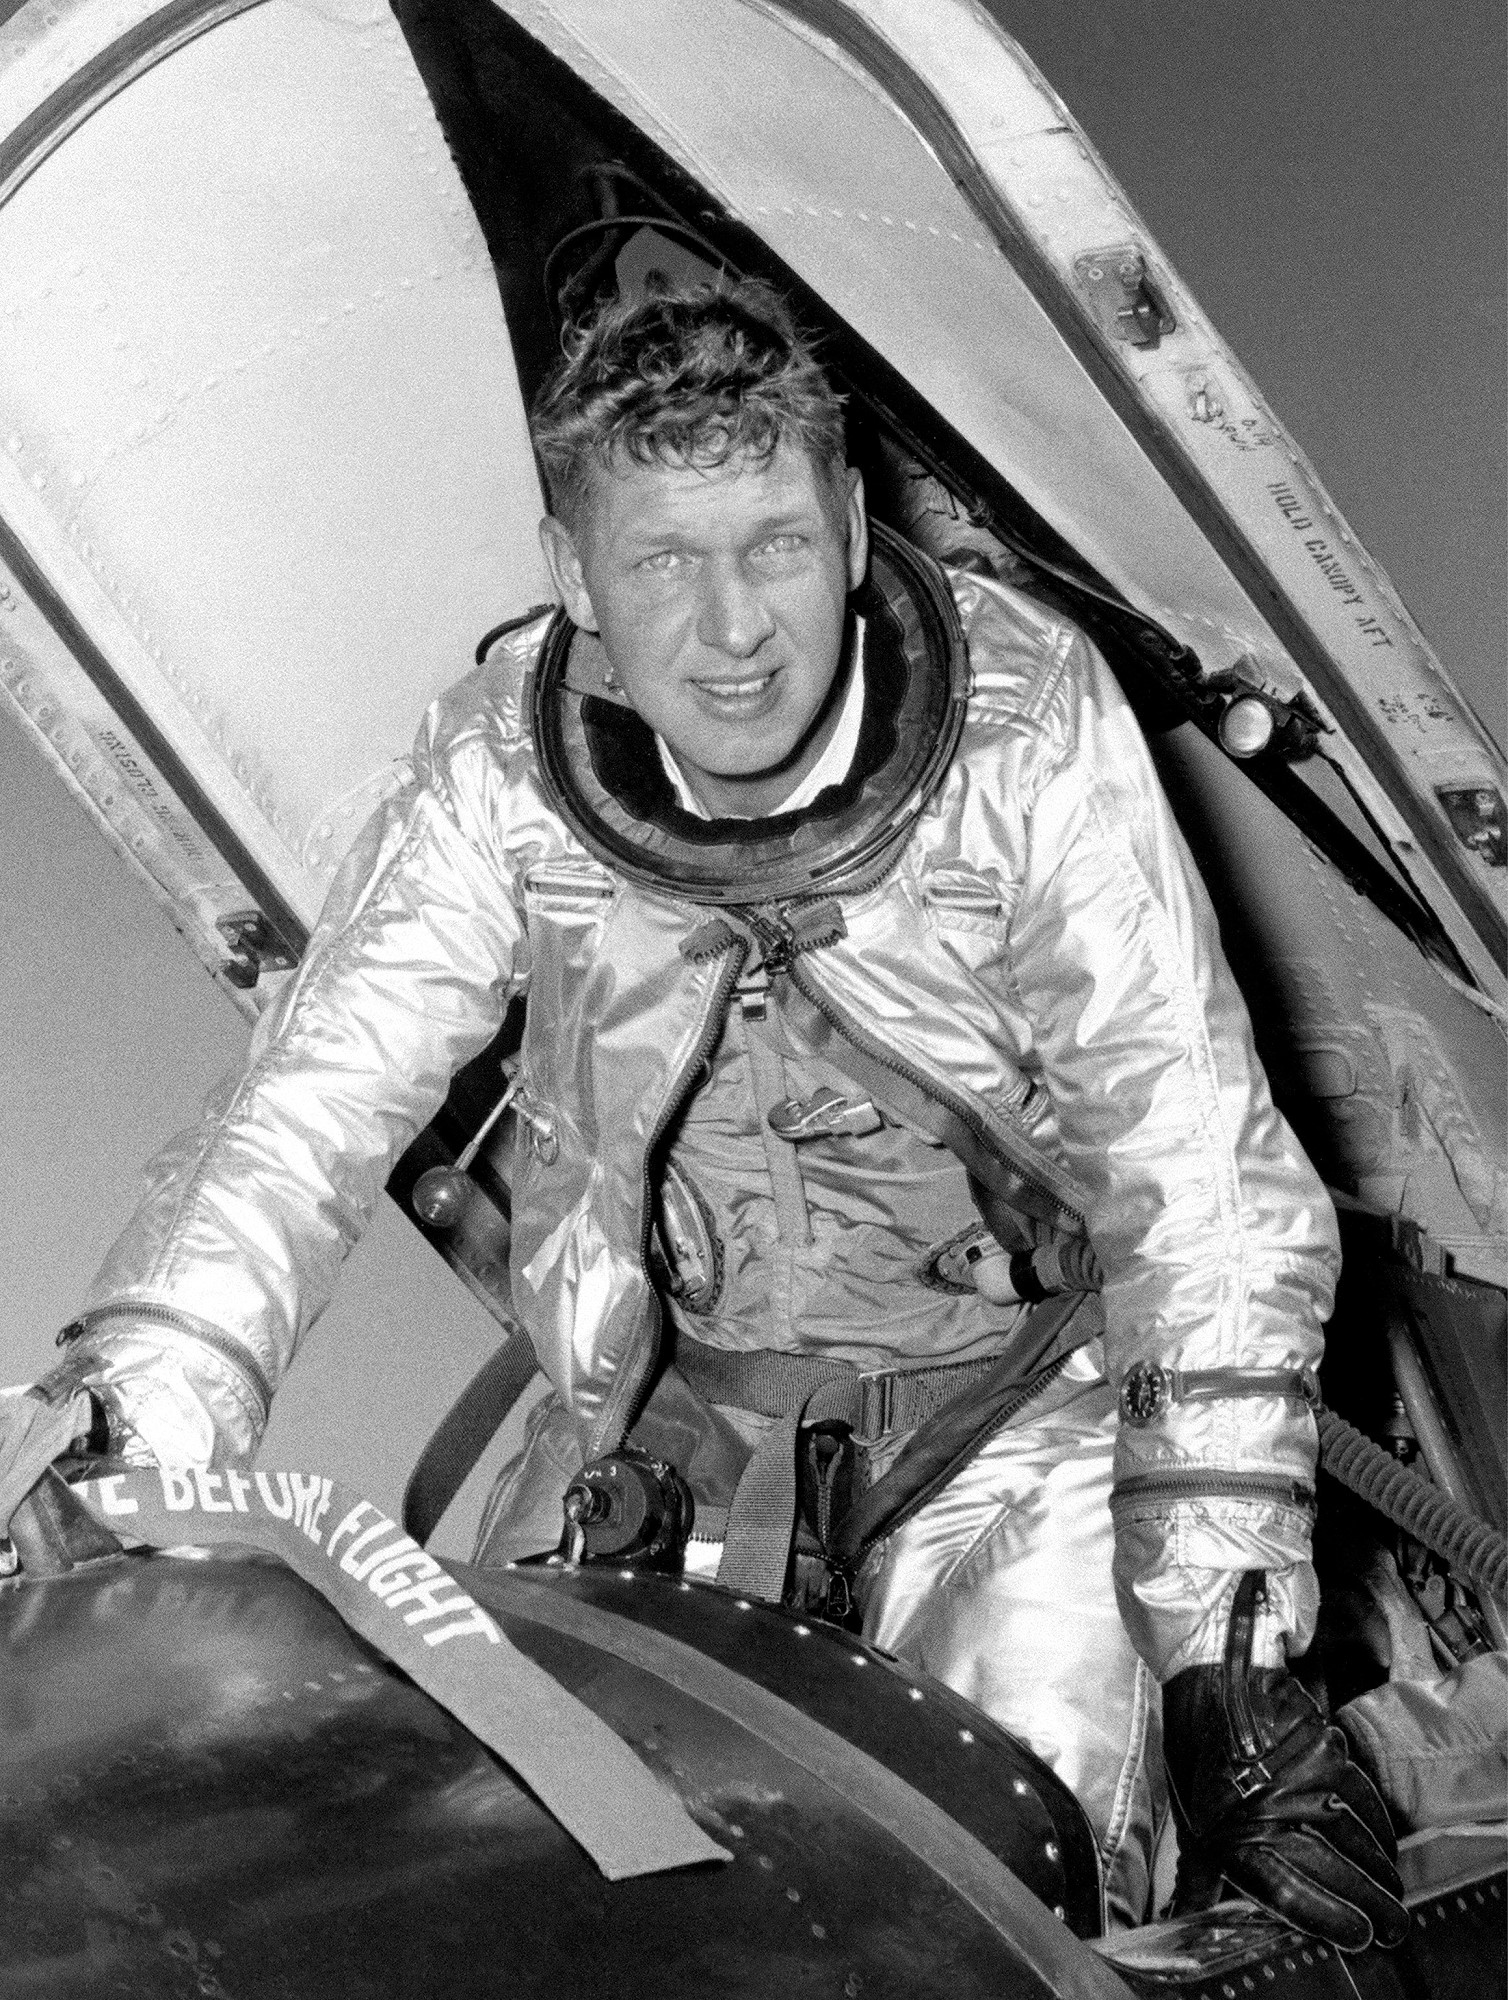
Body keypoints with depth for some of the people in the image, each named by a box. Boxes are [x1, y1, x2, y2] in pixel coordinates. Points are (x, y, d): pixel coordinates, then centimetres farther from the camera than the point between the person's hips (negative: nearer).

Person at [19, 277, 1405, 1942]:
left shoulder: (1027, 723, -21)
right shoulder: (506, 758, -15)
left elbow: (1198, 1173, -21)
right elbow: (310, 1110, -12)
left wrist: (1228, 1638, -25)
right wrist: (140, 1462, -25)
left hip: (1016, 1384, -2)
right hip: (677, 1406, 3)